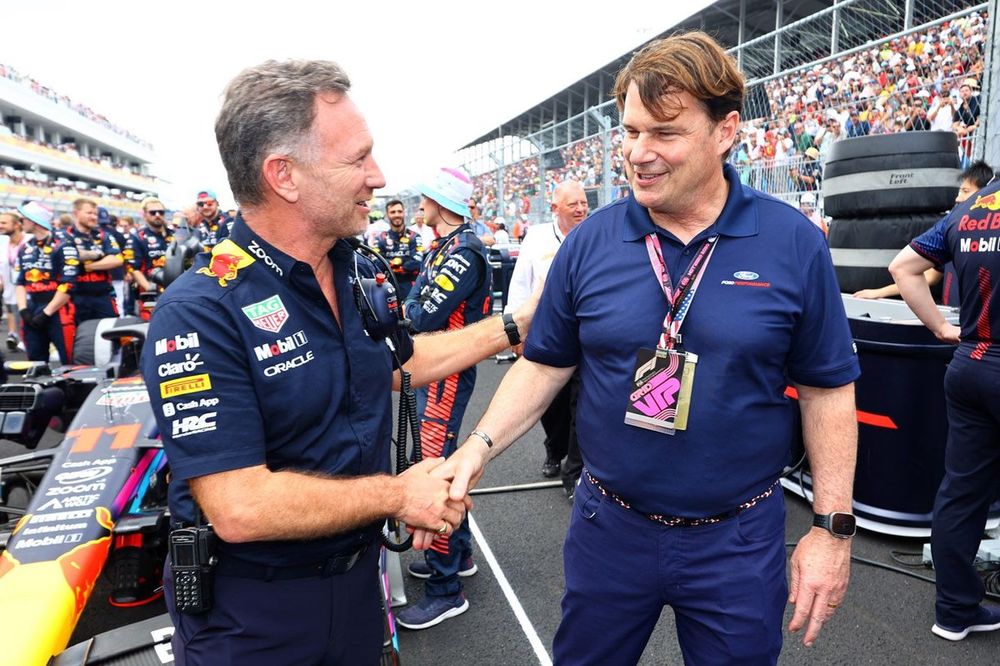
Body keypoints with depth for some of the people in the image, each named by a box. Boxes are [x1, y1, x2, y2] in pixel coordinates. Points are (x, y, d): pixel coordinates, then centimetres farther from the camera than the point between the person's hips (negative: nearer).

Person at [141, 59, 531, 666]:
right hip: (249, 613, -6)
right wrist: (397, 494, -20)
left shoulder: (360, 272, -4)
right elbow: (240, 508, -30)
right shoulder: (200, 312, -26)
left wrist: (512, 327, 12)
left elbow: (398, 361, 14)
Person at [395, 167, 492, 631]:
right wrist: (412, 306, -9)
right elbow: (417, 300, 11)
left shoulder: (463, 252, -18)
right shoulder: (445, 245, 13)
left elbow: (425, 318, -23)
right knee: (441, 460, 19)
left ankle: (445, 588, 4)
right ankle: (458, 553, 35)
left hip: (447, 372, -10)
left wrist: (407, 308, -5)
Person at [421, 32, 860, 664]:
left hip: (738, 539, -1)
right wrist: (480, 446, -13)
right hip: (610, 523, 2)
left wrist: (832, 528, -4)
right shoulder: (591, 241, -7)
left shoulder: (794, 243, -10)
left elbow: (827, 389, -4)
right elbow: (545, 364, 0)